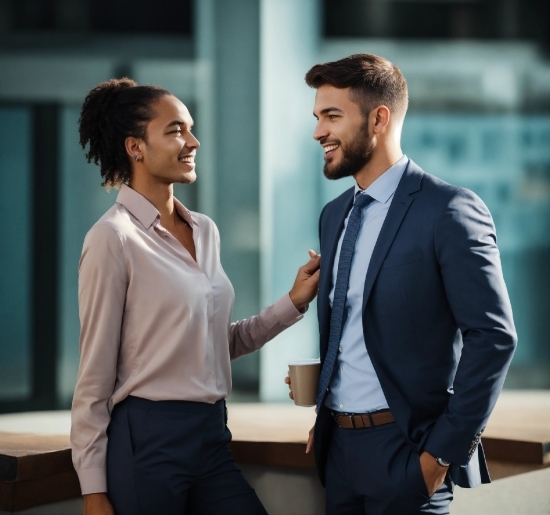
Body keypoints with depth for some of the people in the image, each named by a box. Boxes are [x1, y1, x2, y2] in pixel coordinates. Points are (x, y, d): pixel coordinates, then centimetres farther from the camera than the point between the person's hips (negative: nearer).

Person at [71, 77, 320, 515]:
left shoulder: (205, 231, 11)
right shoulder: (114, 237, -10)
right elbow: (96, 375, -9)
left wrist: (294, 303, 8)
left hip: (211, 437, 7)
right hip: (147, 442, -7)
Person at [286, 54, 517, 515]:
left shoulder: (449, 211, -10)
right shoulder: (334, 215, 13)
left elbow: (494, 336, -14)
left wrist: (446, 450, -15)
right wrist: (324, 417, 7)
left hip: (407, 452, -7)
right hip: (339, 446, 7)